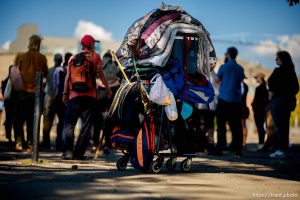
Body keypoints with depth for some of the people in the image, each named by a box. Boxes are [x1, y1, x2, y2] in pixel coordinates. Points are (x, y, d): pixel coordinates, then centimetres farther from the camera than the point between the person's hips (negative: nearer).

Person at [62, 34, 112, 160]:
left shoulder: (73, 58, 11)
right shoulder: (95, 57, 4)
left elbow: (67, 77, 7)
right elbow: (101, 74, -1)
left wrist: (65, 94, 10)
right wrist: (108, 89, 7)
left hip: (74, 95, 2)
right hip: (90, 95, -2)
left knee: (69, 124, 5)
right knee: (86, 125, 3)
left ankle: (67, 151, -7)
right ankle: (78, 153, -1)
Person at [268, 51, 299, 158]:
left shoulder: (278, 71, -12)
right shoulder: (291, 72, 11)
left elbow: (272, 86, -18)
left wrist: (270, 97, -7)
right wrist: (290, 95, 16)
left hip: (278, 100, -8)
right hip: (288, 100, 8)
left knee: (278, 126, -6)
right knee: (285, 125, 11)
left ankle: (280, 150, -7)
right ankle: (284, 149, 14)